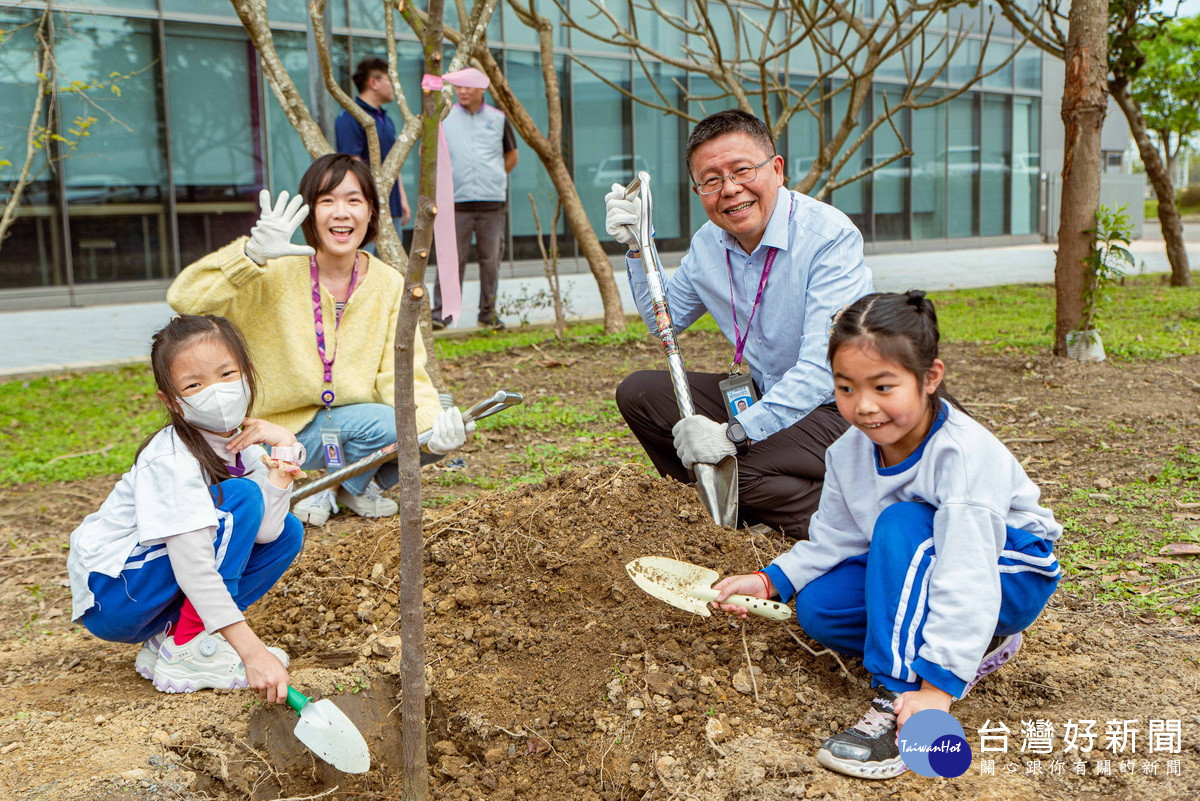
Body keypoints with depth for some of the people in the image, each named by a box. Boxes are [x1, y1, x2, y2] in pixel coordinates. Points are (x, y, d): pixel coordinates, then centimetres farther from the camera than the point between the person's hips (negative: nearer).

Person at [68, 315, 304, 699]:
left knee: (287, 532, -1)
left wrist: (282, 452, -19)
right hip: (109, 598, -8)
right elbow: (193, 566, -32)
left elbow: (264, 533, -15)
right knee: (240, 497, -23)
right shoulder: (172, 461, -25)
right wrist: (251, 650, -36)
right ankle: (187, 652, -16)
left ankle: (169, 637, 1)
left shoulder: (243, 445, -1)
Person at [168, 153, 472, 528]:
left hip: (355, 424, 4)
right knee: (381, 423, -30)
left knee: (435, 438, -21)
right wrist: (252, 254, -39)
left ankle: (353, 487, 7)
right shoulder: (277, 274, -14)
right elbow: (185, 299, -25)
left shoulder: (389, 285, -4)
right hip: (285, 428, -4)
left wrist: (433, 424, -30)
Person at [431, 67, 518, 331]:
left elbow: (511, 157, 19)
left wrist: (493, 179, 11)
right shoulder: (444, 118, 7)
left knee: (490, 258, 4)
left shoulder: (498, 118, 9)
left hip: (492, 201, 1)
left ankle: (488, 312, 13)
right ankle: (441, 312, 2)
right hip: (456, 201, -1)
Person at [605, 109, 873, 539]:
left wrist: (735, 434, -35)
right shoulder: (709, 243, 0)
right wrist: (638, 247, 3)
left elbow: (825, 368, -30)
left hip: (839, 408, -7)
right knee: (638, 391, -2)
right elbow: (664, 320, 17)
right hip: (762, 397, 8)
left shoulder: (830, 236, -22)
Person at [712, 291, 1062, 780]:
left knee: (903, 523, -33)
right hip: (919, 567, 8)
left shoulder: (963, 453, -32)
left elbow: (966, 578, -38)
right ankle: (976, 641, -1)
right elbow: (834, 539, 3)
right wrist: (770, 581, -12)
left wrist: (938, 687, -41)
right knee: (817, 609, -13)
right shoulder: (849, 452, -9)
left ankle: (899, 696, -31)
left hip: (1010, 576, -7)